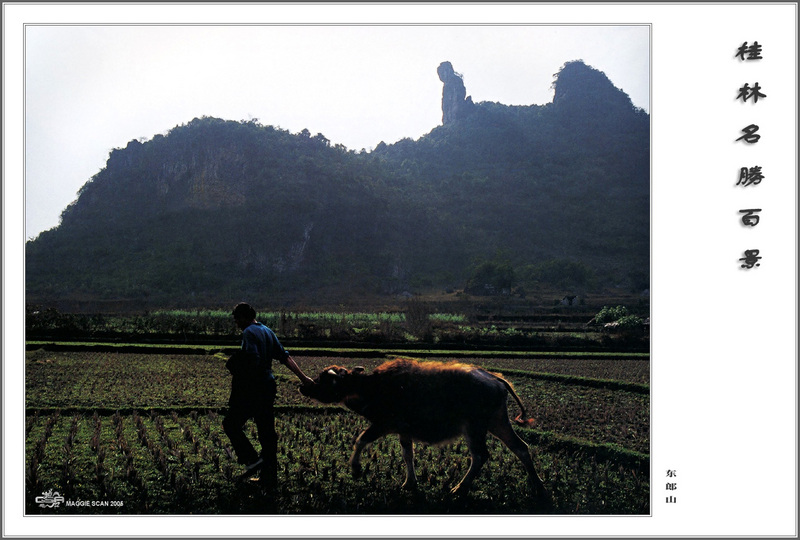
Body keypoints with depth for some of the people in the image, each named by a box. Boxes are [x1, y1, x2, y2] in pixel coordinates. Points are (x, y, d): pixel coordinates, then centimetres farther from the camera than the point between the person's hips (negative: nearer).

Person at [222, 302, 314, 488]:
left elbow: (253, 361, -25)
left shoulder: (248, 333, -12)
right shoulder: (268, 332, 14)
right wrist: (302, 377, 11)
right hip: (268, 387, 8)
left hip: (252, 388, -8)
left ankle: (252, 459, -3)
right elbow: (285, 357, 12)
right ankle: (269, 478, 14)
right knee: (267, 432, 10)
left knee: (231, 424, 7)